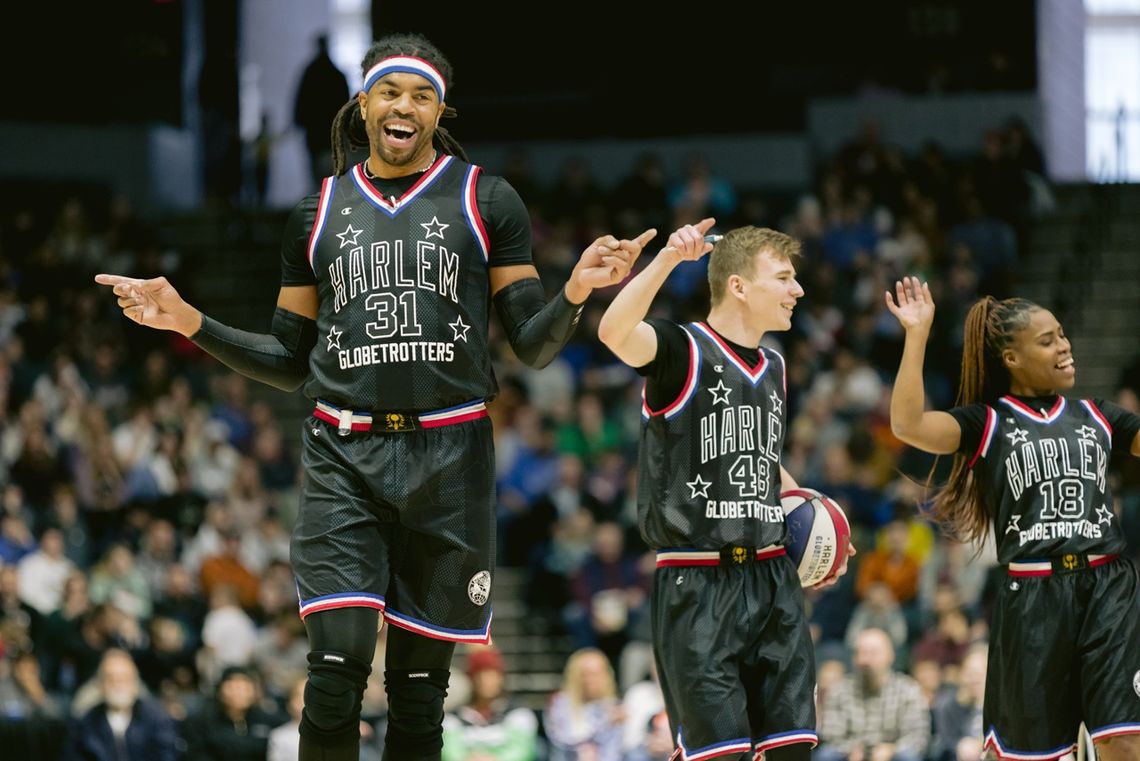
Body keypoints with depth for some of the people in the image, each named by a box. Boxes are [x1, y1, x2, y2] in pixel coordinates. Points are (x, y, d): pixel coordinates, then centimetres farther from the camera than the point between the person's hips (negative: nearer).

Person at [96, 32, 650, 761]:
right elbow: (289, 363, 17)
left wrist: (575, 292, -16)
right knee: (338, 663, -15)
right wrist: (188, 321, 6)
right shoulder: (319, 213, 13)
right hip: (344, 460, 1)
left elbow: (533, 346, 5)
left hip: (447, 458, -1)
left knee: (420, 675, 2)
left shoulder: (487, 201, 7)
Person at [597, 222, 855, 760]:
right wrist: (667, 259, -39)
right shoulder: (683, 352, -7)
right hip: (697, 586, -7)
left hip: (770, 574, 7)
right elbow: (614, 332, -30)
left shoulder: (773, 368, 16)